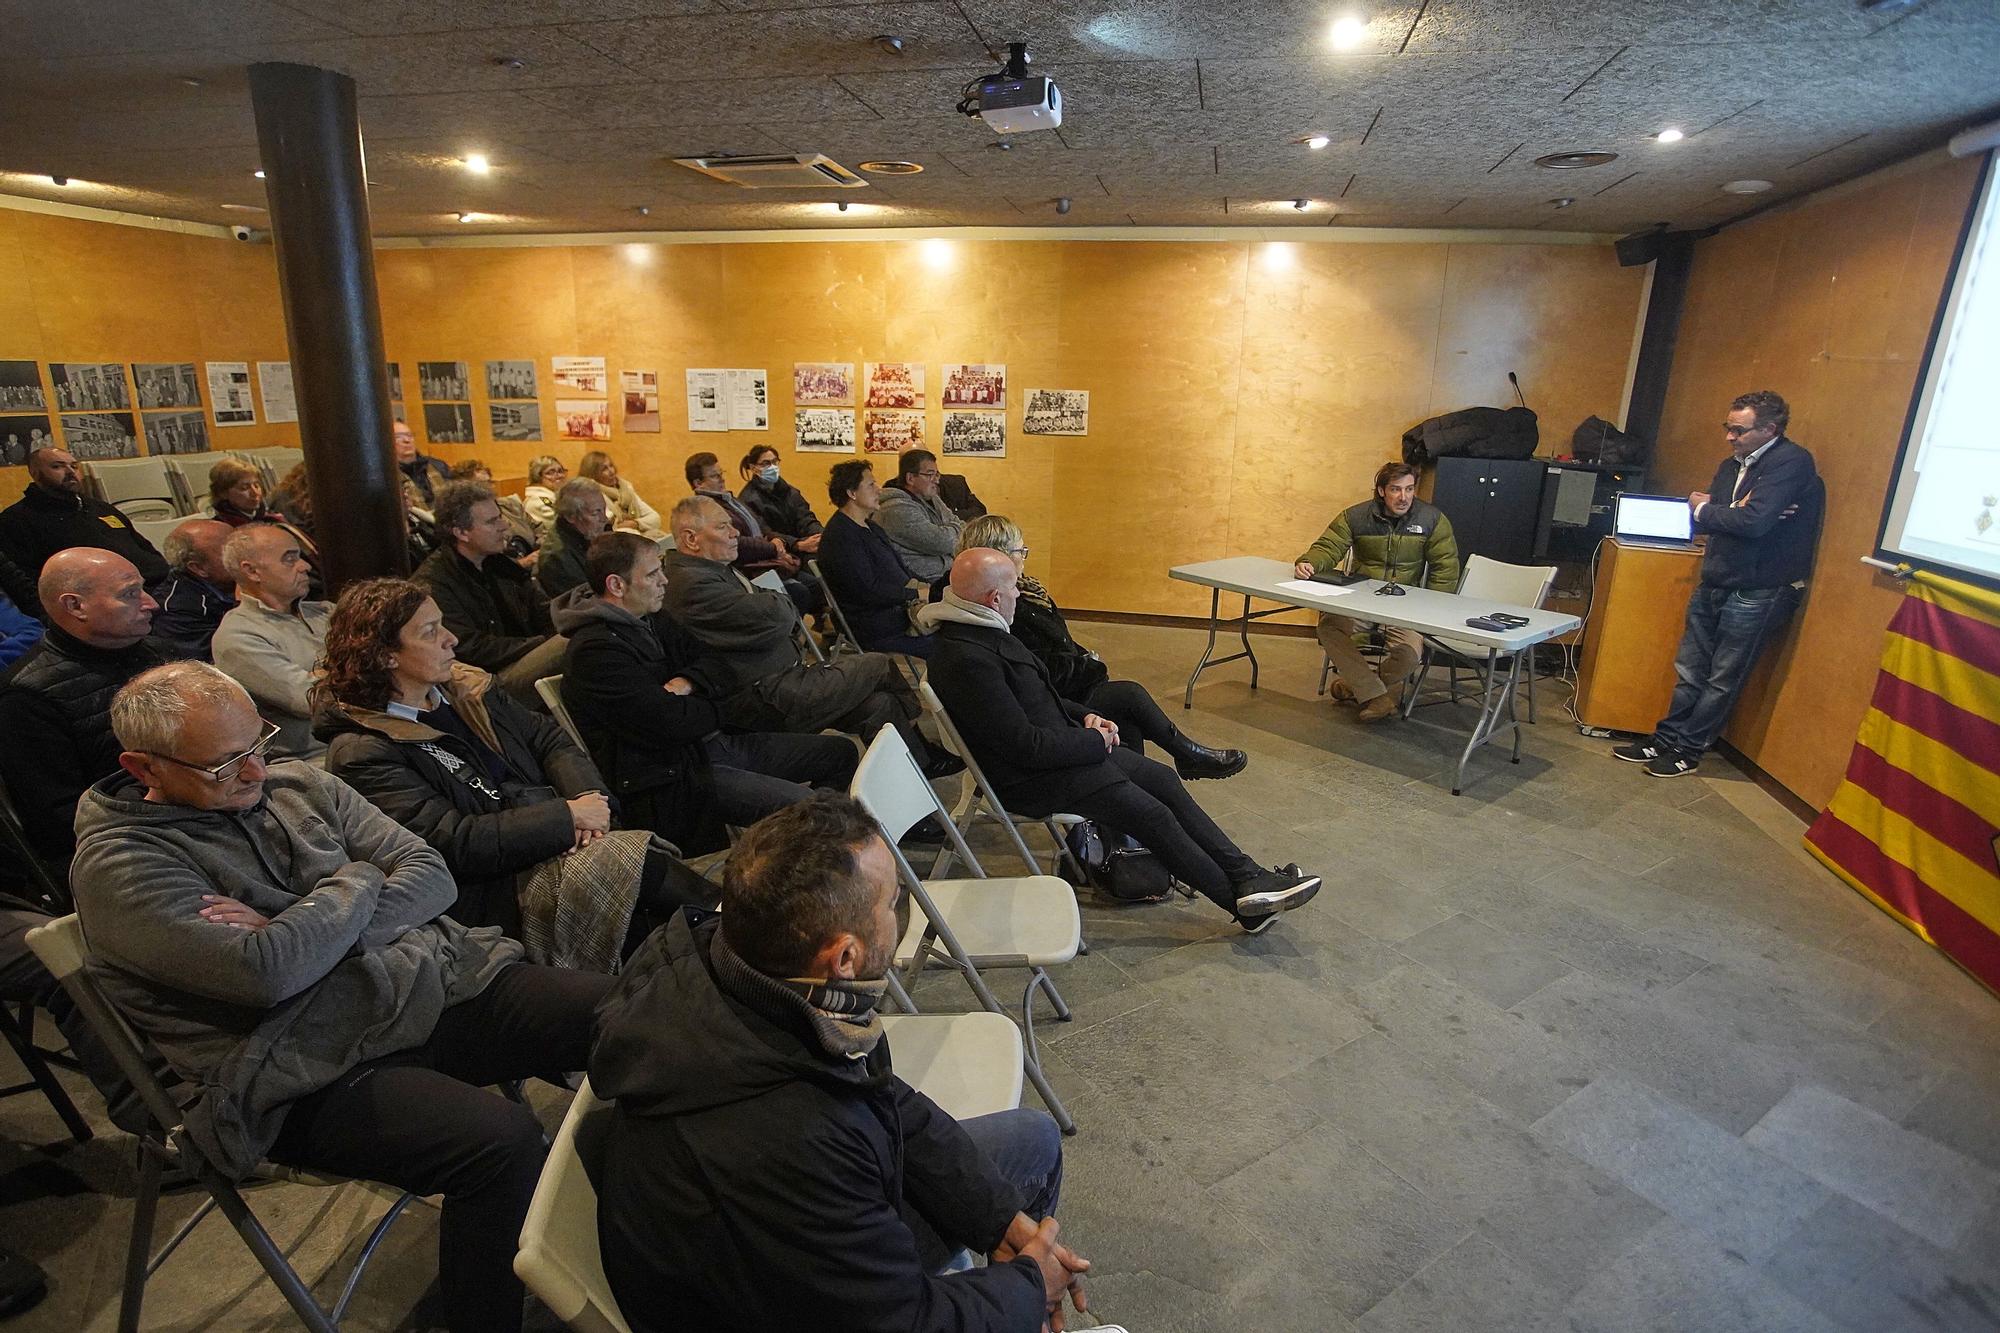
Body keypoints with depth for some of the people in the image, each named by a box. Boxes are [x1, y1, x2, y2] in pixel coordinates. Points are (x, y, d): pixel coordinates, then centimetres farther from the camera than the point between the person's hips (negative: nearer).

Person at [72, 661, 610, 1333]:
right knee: (501, 1141, -31)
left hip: (444, 980, 6)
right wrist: (357, 882, -3)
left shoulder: (301, 783, 12)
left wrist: (291, 938, -9)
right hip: (314, 1071, -5)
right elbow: (266, 973, -20)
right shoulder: (118, 863, -4)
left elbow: (430, 875, 4)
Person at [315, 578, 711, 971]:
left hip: (558, 841, 7)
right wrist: (567, 815, -17)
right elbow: (452, 845, -18)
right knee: (632, 861, -27)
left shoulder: (464, 687, 13)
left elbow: (546, 736, 12)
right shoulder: (362, 754, -10)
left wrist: (588, 797, -8)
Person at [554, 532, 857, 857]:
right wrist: (714, 707, -1)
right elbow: (672, 724, -23)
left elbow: (721, 669, 12)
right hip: (668, 778, -10)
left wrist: (686, 684, -10)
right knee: (797, 804, -30)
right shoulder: (595, 652, -17)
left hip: (712, 744, 10)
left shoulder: (651, 622, 14)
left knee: (840, 752, 5)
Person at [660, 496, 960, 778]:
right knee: (880, 666, -4)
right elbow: (776, 617, -24)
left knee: (878, 703, 0)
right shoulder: (692, 585, -19)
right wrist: (782, 602, -2)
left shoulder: (710, 571, 16)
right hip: (765, 703, -10)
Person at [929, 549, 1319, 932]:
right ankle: (1248, 905, 3)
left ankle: (1246, 875, 9)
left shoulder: (984, 631, 6)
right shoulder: (966, 660, -27)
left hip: (1066, 746, 10)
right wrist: (1094, 741, -12)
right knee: (1152, 814, -11)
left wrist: (1084, 716, 4)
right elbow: (1026, 745, -26)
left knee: (1163, 779, 5)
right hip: (1031, 777, -10)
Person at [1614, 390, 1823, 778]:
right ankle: (1666, 739, 22)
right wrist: (1735, 512, -15)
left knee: (1722, 679, 4)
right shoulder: (1733, 464, 11)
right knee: (1689, 669, 13)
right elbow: (1700, 519, 6)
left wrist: (1705, 509, -8)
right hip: (1713, 584, 8)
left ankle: (1688, 750, 13)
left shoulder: (1792, 462, -14)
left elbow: (1755, 521, -26)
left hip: (1756, 593, -7)